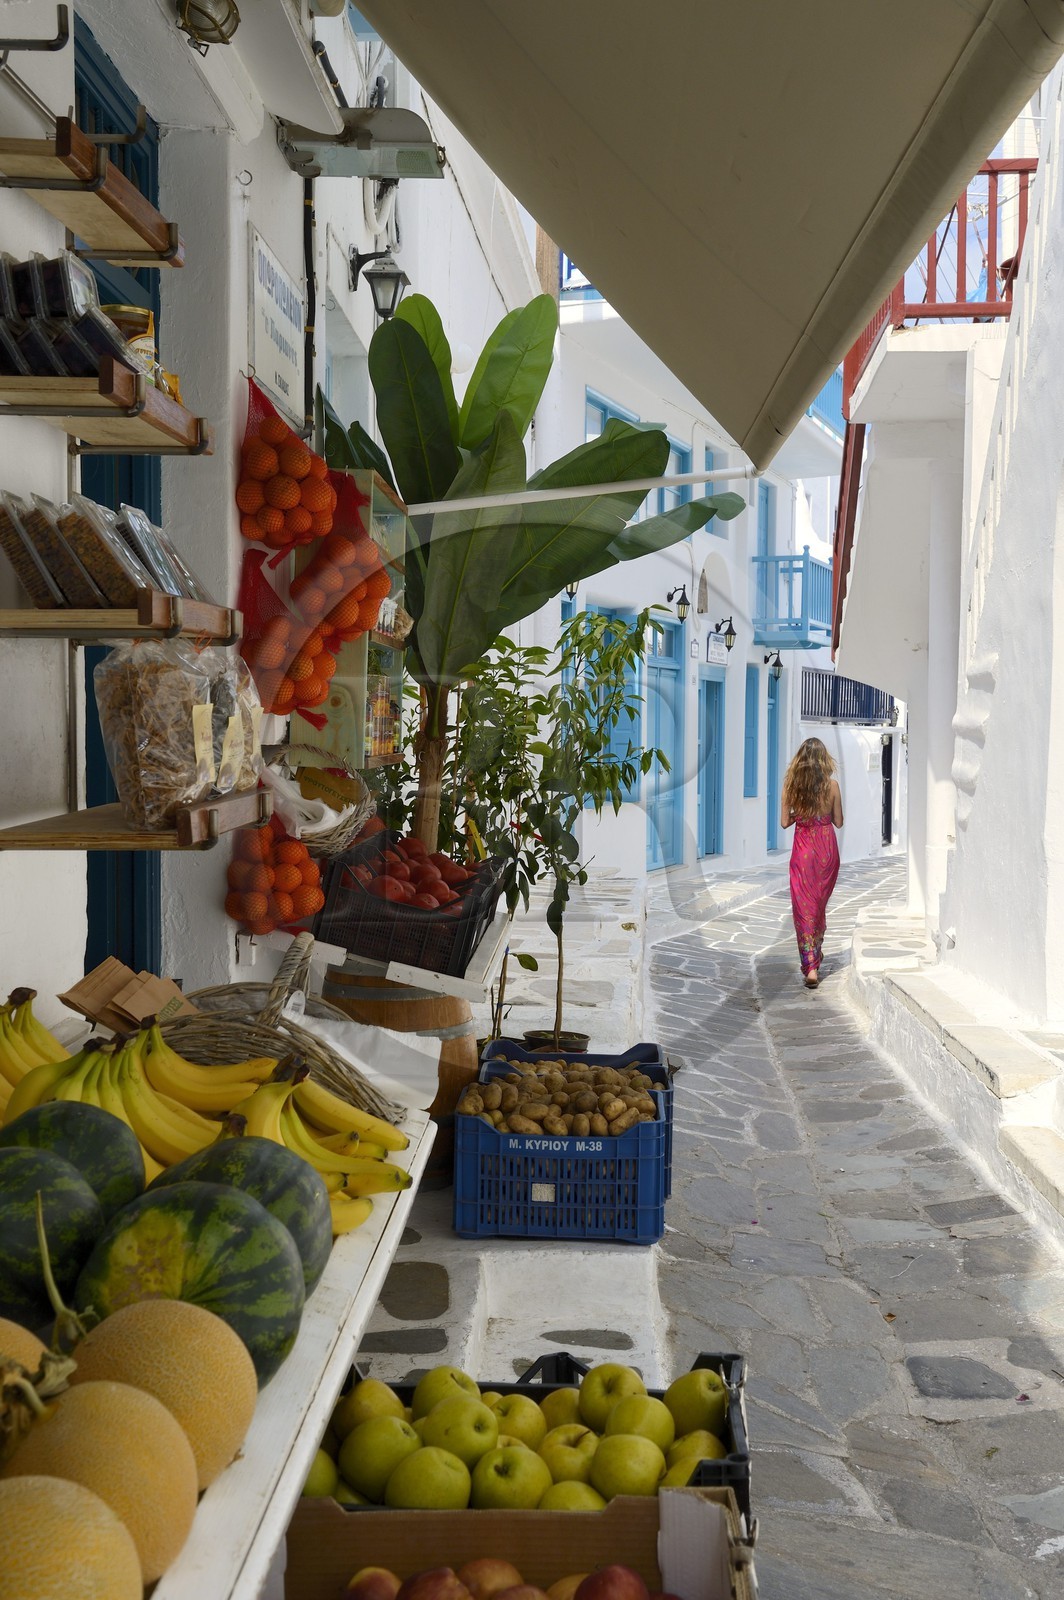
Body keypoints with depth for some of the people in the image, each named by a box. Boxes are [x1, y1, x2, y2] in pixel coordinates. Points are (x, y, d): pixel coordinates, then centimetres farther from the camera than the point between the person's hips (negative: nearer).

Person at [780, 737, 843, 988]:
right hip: (827, 848, 1)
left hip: (802, 850, -1)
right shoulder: (831, 785, -6)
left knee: (804, 906, 1)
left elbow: (785, 822, -4)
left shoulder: (792, 785, -6)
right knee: (820, 904, 20)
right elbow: (838, 822, 1)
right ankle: (816, 952, 37)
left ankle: (810, 966, -7)